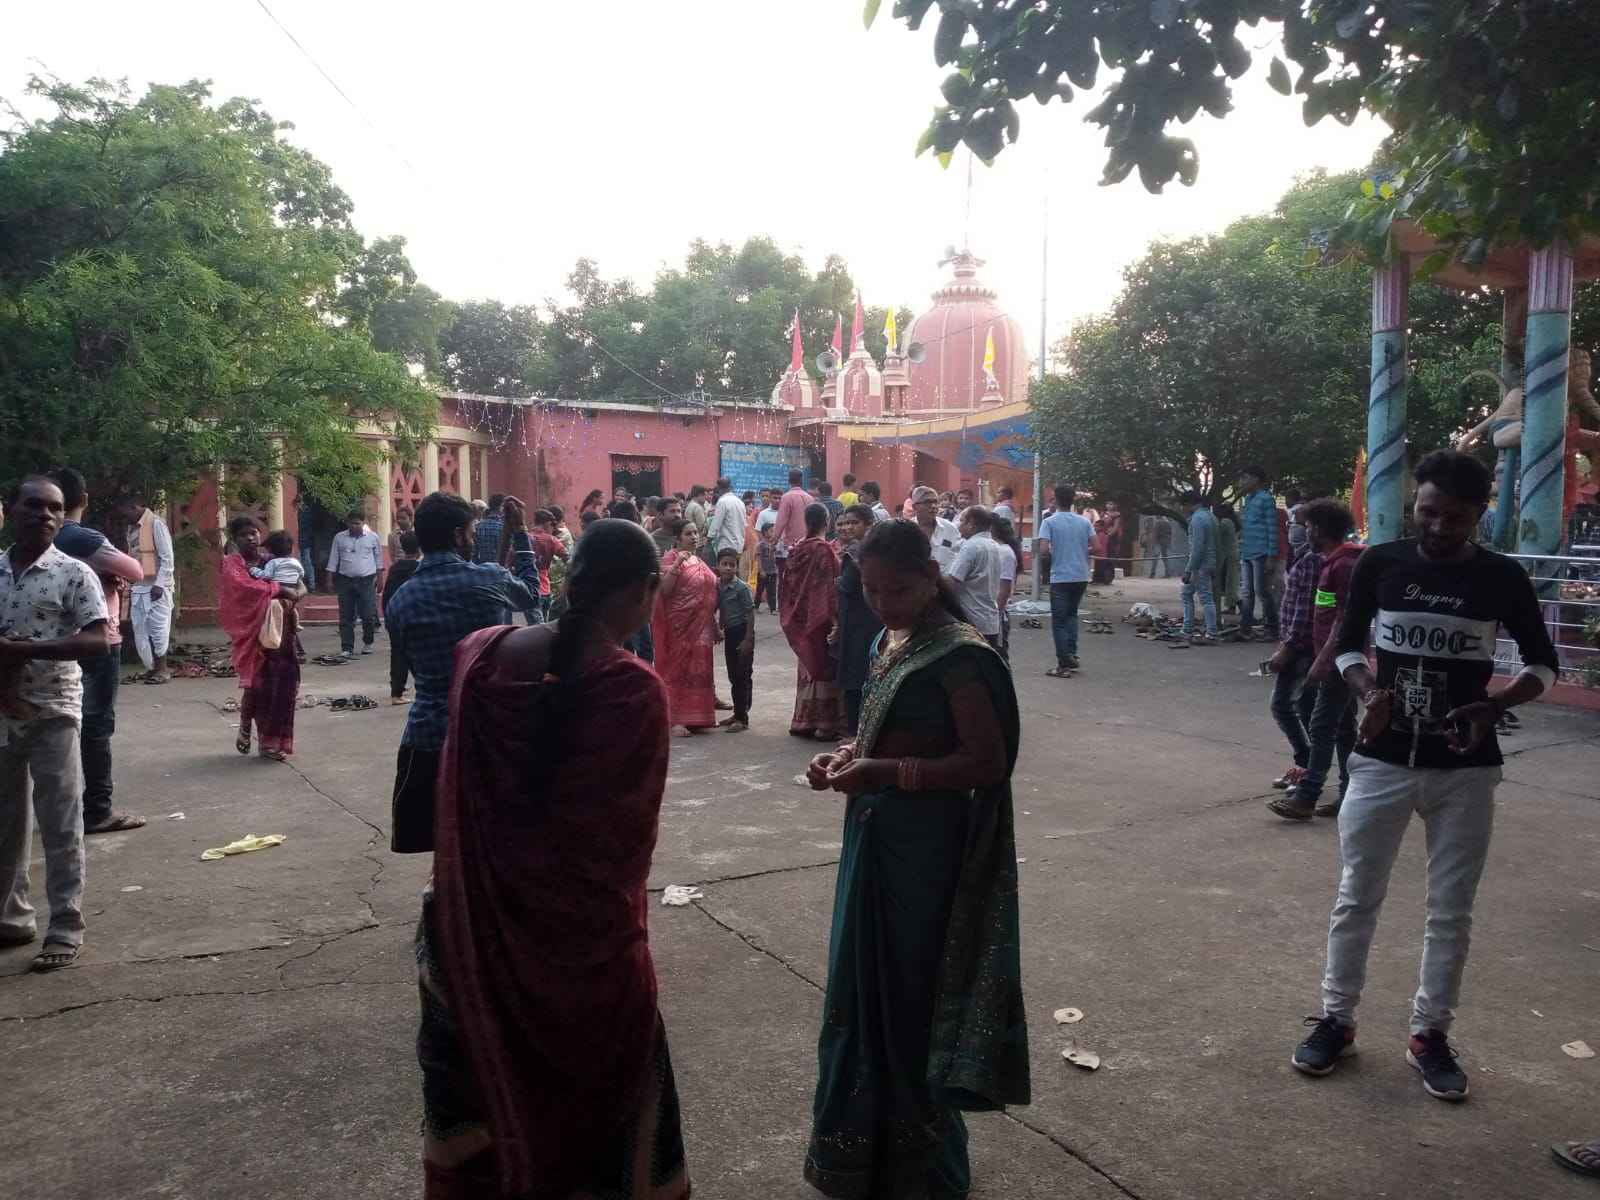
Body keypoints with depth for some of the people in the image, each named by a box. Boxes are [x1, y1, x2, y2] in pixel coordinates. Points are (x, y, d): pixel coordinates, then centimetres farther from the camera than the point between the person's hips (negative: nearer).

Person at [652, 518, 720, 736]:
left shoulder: (699, 561, 15)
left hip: (701, 626, 7)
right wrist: (676, 564, -27)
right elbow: (664, 590, -19)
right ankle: (675, 720, 2)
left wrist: (714, 626, 19)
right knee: (677, 669, -3)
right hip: (679, 626, -7)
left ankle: (695, 718, 19)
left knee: (697, 670, 10)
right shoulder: (670, 558, -7)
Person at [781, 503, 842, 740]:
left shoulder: (797, 548, 3)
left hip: (800, 618, 6)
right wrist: (834, 618, -15)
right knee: (823, 667, 2)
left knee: (806, 667, 15)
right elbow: (831, 587, -18)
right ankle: (823, 723, 4)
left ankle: (802, 720, 18)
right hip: (821, 618, -6)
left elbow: (788, 585, 8)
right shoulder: (825, 549, -15)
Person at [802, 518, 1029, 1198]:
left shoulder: (959, 655, -17)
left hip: (925, 851, -8)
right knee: (865, 989, 17)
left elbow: (988, 762, -20)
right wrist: (846, 757, -2)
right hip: (874, 840, 8)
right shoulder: (889, 642, 8)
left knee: (912, 996, 6)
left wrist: (887, 774, -24)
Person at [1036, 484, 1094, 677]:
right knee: (1071, 614, 22)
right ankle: (1072, 655, 15)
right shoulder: (1084, 521, 4)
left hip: (1060, 577, -4)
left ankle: (1064, 664, 1)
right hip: (1082, 576, 4)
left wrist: (1047, 562, 4)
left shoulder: (1049, 522, -7)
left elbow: (1043, 551, -17)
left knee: (1059, 621, 3)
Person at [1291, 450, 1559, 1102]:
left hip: (1465, 768, 0)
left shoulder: (1501, 578, -3)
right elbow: (1348, 645, 8)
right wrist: (1369, 692, -13)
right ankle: (1335, 1020, 21)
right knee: (1356, 898, 7)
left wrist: (1493, 707, -13)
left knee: (1451, 911, 8)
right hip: (1382, 760, 0)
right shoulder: (1380, 563, -2)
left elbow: (1544, 664, 6)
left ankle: (1430, 1034, 24)